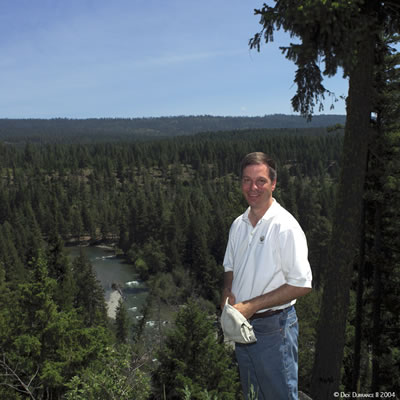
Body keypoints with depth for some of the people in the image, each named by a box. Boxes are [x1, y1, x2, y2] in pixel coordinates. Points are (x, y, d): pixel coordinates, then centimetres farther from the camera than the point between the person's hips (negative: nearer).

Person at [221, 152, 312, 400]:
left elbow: (302, 285, -20)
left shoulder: (285, 226, -18)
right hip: (242, 326, 7)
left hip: (273, 329, -7)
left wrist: (251, 306, -22)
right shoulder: (238, 225, 4)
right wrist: (228, 292, -6)